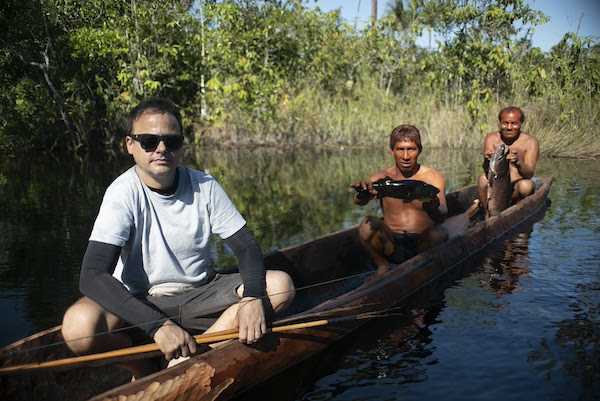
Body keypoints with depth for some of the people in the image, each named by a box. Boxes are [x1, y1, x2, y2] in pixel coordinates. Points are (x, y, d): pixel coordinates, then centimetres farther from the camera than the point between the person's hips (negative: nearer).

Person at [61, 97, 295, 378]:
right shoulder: (124, 193, -16)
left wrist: (252, 297, -26)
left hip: (199, 297, 4)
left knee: (280, 285, -16)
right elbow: (92, 276, -26)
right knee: (79, 324, -33)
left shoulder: (204, 186, -6)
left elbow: (247, 247, -4)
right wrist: (158, 326, -38)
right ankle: (150, 373, -3)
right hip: (140, 303, -3)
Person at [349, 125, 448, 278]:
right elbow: (359, 201, -19)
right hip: (392, 245, 0)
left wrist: (434, 209, -43)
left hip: (421, 244, 0)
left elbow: (442, 215, -18)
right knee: (367, 224, -25)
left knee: (439, 232, -30)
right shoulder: (381, 177, 1)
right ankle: (383, 267, 0)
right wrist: (362, 194, -44)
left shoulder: (433, 177, -2)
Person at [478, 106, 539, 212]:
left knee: (526, 185, -32)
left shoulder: (530, 142, -10)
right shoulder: (492, 138, -4)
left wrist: (518, 162, -44)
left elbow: (530, 174, -22)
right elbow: (487, 170, -16)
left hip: (516, 189, -1)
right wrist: (487, 161, -40)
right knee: (483, 178, -27)